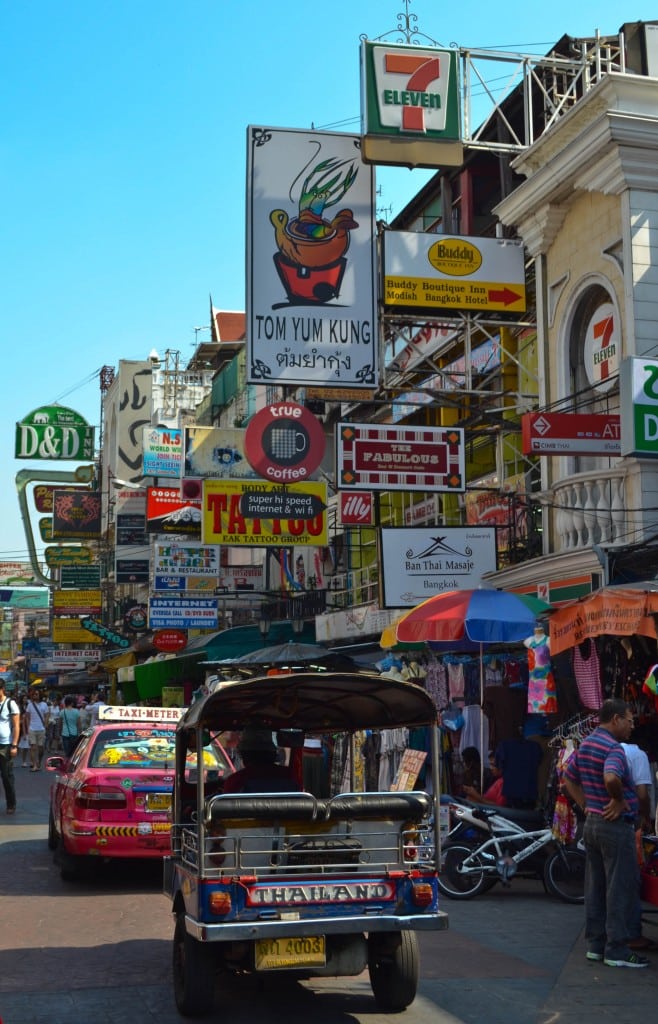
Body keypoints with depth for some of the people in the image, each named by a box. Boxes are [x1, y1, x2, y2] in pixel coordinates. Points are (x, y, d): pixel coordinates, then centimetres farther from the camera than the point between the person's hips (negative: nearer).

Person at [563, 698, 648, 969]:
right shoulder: (613, 748, -19)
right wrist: (619, 800, -20)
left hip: (592, 823, 9)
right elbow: (611, 778, -38)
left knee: (595, 887, 14)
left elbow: (569, 779, 19)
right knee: (620, 889, -1)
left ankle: (595, 944, 20)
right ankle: (617, 951, 2)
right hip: (616, 825, -9)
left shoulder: (584, 745, 10)